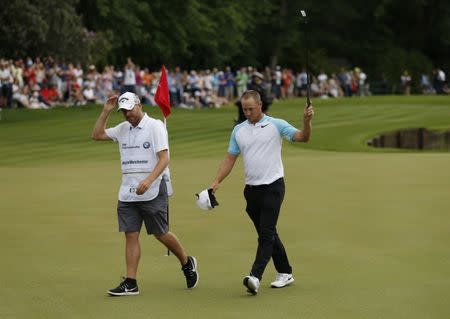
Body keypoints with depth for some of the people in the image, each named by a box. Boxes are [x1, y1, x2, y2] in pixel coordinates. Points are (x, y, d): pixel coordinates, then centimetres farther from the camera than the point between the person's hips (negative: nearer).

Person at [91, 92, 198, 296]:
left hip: (152, 192, -6)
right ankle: (130, 283, -1)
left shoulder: (155, 126, -7)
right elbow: (97, 135, 17)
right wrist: (106, 111, 7)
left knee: (161, 234, 2)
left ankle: (187, 263, 26)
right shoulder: (123, 129, 13)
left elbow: (164, 158, -15)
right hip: (127, 193, 6)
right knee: (130, 235, 0)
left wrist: (148, 180, -28)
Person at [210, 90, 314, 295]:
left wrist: (307, 121, -31)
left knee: (267, 233, -13)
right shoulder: (238, 130, 10)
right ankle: (285, 273, 23)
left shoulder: (276, 125, -3)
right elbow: (230, 159, 13)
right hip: (251, 189, 6)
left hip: (272, 186, -6)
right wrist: (217, 181, 3)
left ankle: (255, 277, -23)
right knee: (267, 234, 12)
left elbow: (302, 138, -11)